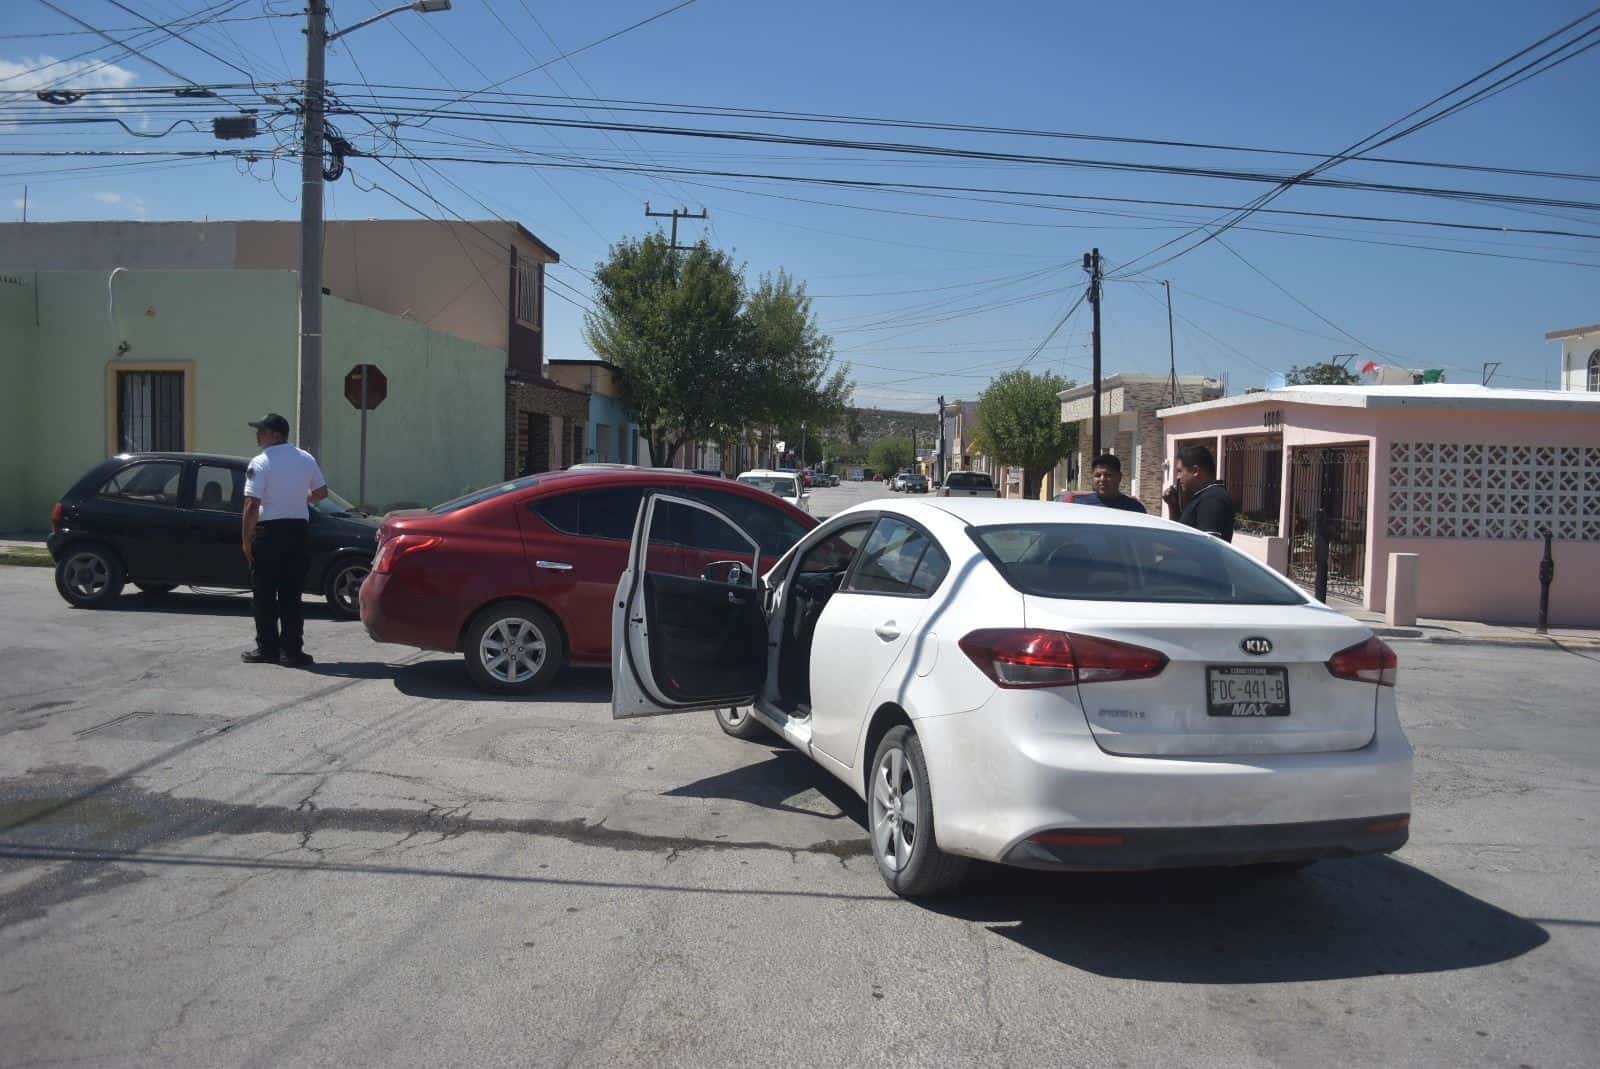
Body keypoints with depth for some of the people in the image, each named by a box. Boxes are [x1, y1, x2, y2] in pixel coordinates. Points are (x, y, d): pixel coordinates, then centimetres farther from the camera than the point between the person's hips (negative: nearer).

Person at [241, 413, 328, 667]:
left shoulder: (261, 463, -12)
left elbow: (252, 505, -16)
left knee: (264, 594, 6)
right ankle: (291, 651, 5)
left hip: (269, 530, -5)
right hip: (298, 529, 5)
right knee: (291, 594, 7)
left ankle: (267, 648, 9)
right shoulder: (306, 459, 5)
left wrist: (246, 539, -9)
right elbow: (322, 492, 12)